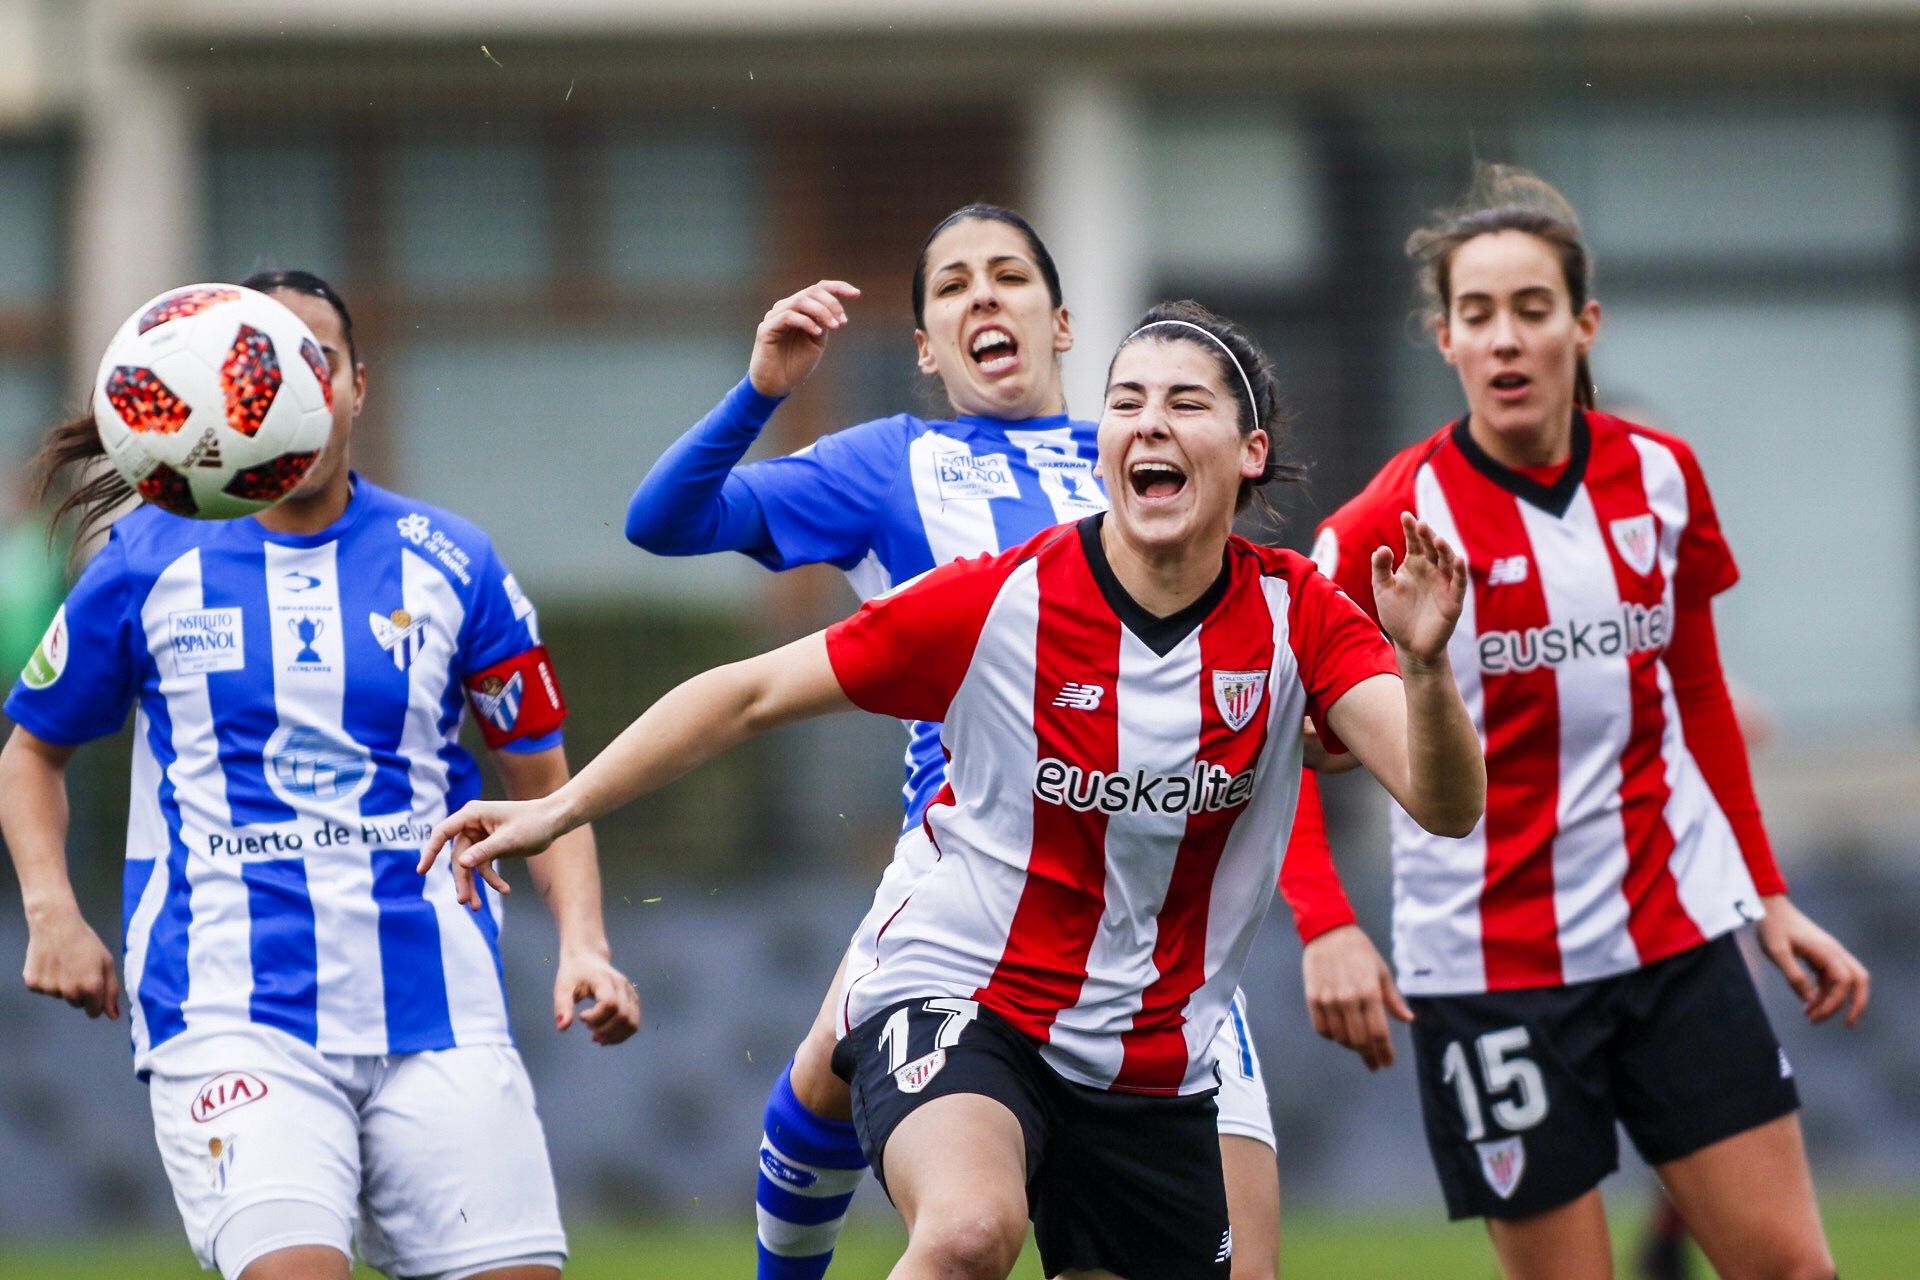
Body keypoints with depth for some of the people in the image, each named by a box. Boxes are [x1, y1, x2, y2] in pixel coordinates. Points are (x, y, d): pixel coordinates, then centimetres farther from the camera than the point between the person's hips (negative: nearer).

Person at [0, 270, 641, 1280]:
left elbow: (541, 781, 15)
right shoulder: (148, 563, 4)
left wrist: (582, 943, -1)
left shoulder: (449, 564, 7)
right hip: (227, 1007, -2)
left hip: (438, 1009, 2)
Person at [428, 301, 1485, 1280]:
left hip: (1154, 1069, 4)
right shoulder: (999, 604, -13)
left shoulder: (1296, 618, -6)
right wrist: (557, 810, -9)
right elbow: (752, 694, -5)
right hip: (956, 1004, -4)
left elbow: (1446, 804, -17)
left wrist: (1423, 666, -37)